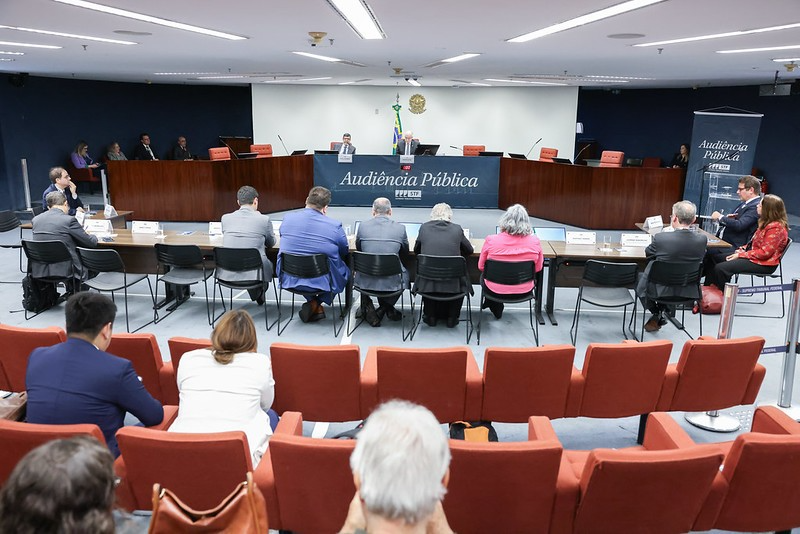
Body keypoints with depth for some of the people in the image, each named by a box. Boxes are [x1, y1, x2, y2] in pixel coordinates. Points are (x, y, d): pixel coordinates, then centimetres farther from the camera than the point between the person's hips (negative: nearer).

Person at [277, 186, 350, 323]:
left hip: (289, 280, 4)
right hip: (321, 282, -3)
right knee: (345, 270, 26)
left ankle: (312, 302, 21)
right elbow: (345, 251, 1)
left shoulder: (287, 218, -5)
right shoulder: (335, 226, -16)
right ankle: (316, 304, 18)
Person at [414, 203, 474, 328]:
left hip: (428, 284, 1)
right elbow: (469, 250, 14)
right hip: (452, 285, -1)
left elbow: (416, 250, 15)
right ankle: (452, 318, 31)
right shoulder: (457, 229, -1)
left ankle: (430, 317, 37)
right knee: (462, 281, 32)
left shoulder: (424, 227, 1)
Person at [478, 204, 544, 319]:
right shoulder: (535, 241, -13)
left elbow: (481, 266, -2)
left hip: (496, 290, -1)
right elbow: (538, 268, 3)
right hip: (524, 291, 2)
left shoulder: (491, 240, -17)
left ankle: (496, 310, 47)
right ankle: (497, 309, 49)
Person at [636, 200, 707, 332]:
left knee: (639, 277, 27)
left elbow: (648, 254, -4)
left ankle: (656, 314, 30)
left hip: (661, 290, -4)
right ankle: (662, 313, 34)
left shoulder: (660, 238, -26)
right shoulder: (701, 239, -16)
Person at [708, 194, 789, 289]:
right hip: (754, 254, 11)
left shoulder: (776, 227, -21)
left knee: (720, 268, -22)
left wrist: (741, 255, -19)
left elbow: (765, 252, -24)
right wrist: (743, 249, 2)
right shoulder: (768, 222, 9)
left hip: (763, 264, -11)